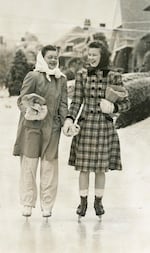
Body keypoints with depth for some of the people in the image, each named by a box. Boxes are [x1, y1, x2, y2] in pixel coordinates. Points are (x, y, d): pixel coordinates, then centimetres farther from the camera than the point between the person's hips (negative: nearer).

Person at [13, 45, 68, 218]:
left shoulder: (61, 79, 12)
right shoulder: (33, 76, -2)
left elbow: (63, 103, 12)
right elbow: (22, 99, -3)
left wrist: (65, 121, -1)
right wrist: (29, 112, -20)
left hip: (52, 128, 4)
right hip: (32, 126, -3)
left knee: (49, 166, 3)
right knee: (29, 164, 0)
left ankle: (47, 205, 12)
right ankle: (27, 204, 9)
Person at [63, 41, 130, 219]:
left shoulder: (114, 77, -1)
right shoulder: (82, 75, 2)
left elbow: (126, 103, 3)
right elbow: (76, 102, 1)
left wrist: (114, 107, -18)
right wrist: (69, 119, -15)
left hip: (104, 127, 0)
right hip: (86, 125, 1)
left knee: (101, 168, 7)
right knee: (84, 167, 4)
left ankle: (98, 201, 24)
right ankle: (83, 202, 19)